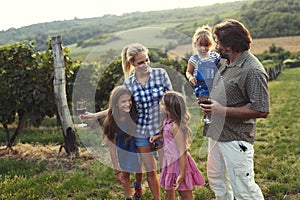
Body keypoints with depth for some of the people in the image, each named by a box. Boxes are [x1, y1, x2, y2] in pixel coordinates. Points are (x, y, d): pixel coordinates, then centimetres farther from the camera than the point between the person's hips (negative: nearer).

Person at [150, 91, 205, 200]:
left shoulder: (175, 126, -26)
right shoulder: (168, 122, 0)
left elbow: (183, 152, -25)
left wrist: (182, 174, -24)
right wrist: (158, 136, 12)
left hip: (178, 164, -9)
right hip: (170, 162, 9)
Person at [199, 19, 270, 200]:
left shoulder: (253, 71, -21)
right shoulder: (226, 63, 7)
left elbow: (261, 111, -25)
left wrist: (222, 110, -24)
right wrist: (207, 100, 5)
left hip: (236, 140, -9)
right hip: (217, 134, 9)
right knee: (216, 180, 23)